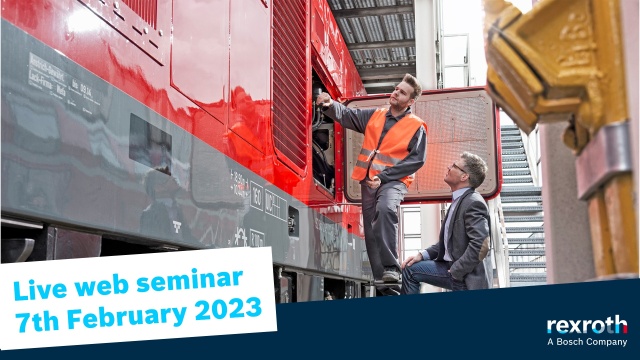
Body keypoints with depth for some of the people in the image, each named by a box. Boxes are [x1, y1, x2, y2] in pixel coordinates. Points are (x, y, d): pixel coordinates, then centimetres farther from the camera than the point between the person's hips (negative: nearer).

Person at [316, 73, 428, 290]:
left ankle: (391, 268, -33)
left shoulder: (416, 127, 1)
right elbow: (347, 115, 10)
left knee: (385, 208, -34)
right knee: (371, 230, 4)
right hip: (368, 180, 5)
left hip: (394, 181, -5)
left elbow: (417, 159, -8)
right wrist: (330, 105, -13)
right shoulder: (374, 116, 15)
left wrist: (384, 176, -15)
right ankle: (380, 277, 13)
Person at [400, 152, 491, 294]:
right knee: (409, 269, 4)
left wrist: (455, 272, -19)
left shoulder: (474, 203, -18)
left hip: (465, 278, -10)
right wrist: (423, 255, 6)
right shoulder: (459, 201, 14)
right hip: (450, 267, 10)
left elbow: (480, 245, -28)